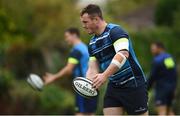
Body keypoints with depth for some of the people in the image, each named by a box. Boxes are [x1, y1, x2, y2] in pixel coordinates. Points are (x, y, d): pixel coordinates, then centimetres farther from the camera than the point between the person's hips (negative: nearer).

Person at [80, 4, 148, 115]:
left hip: (133, 85, -7)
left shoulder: (115, 31, -15)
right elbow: (93, 68, 11)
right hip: (114, 86, 7)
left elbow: (123, 54, -30)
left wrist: (104, 76, -39)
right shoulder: (93, 43, 11)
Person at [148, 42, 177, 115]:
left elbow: (152, 77, -11)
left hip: (161, 88, -8)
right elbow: (174, 74, 14)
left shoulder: (157, 60, -13)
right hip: (171, 88, 8)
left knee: (161, 112, -12)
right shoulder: (170, 58, 10)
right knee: (169, 110, 16)